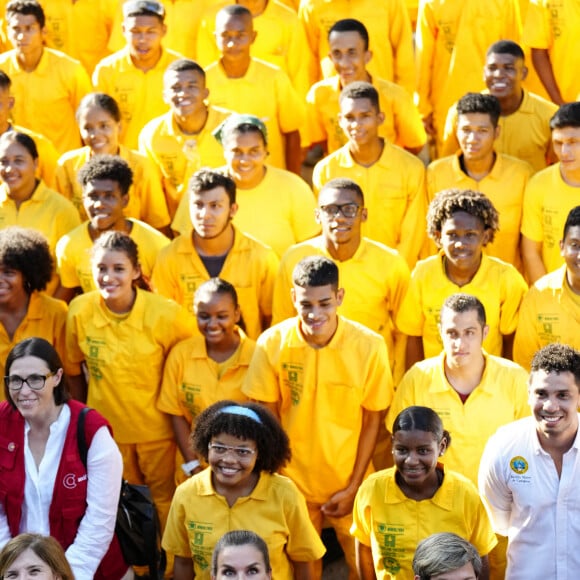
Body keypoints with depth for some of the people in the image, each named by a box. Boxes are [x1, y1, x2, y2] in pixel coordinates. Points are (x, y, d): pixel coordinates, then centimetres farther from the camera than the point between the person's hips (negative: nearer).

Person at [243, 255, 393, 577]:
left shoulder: (369, 345, -16)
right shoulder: (272, 343, -14)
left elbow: (372, 421, -7)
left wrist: (353, 487, -6)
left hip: (350, 481, -1)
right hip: (293, 480, 1)